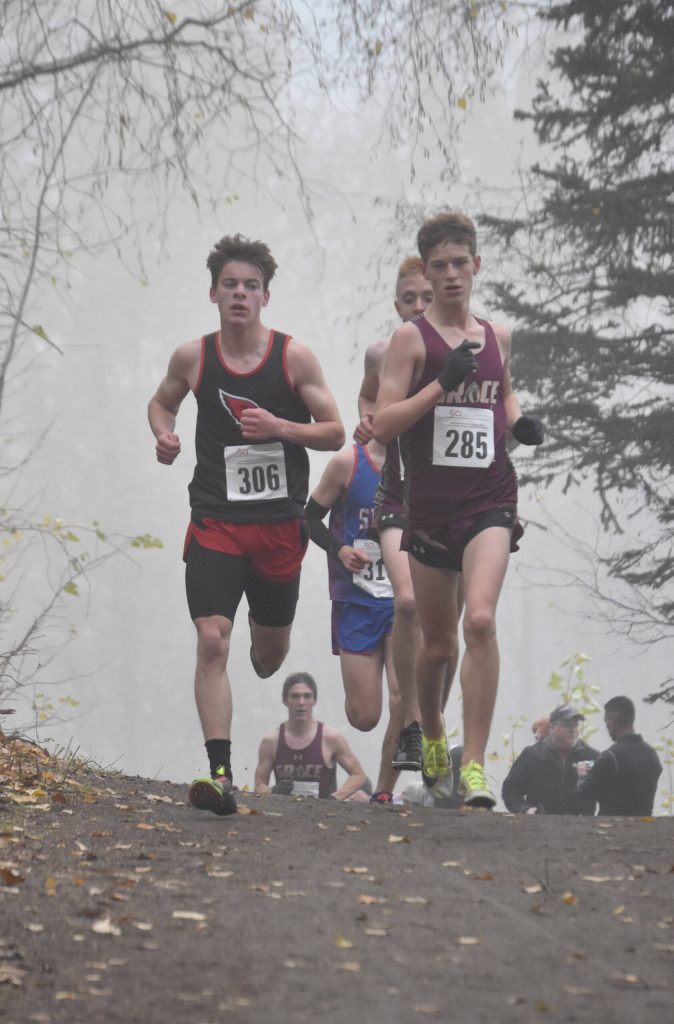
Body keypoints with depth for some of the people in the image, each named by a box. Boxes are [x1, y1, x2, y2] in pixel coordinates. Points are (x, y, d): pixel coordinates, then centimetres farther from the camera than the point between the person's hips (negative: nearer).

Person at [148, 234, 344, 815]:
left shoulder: (294, 357, -4)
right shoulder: (193, 357, -1)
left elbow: (334, 433, -1)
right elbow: (162, 401, 19)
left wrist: (280, 427, -18)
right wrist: (164, 435, -3)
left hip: (280, 523, 1)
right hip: (215, 522, -1)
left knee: (271, 652, 16)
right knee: (212, 641, -17)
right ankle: (221, 776, -18)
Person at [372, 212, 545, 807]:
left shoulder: (497, 336, 10)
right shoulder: (411, 338, -1)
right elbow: (382, 424, -10)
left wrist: (520, 421, 8)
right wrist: (444, 382, -20)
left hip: (490, 499, 1)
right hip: (431, 506, -1)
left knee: (481, 621, -20)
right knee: (438, 642, 10)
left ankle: (474, 764, -17)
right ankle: (431, 734, 40)